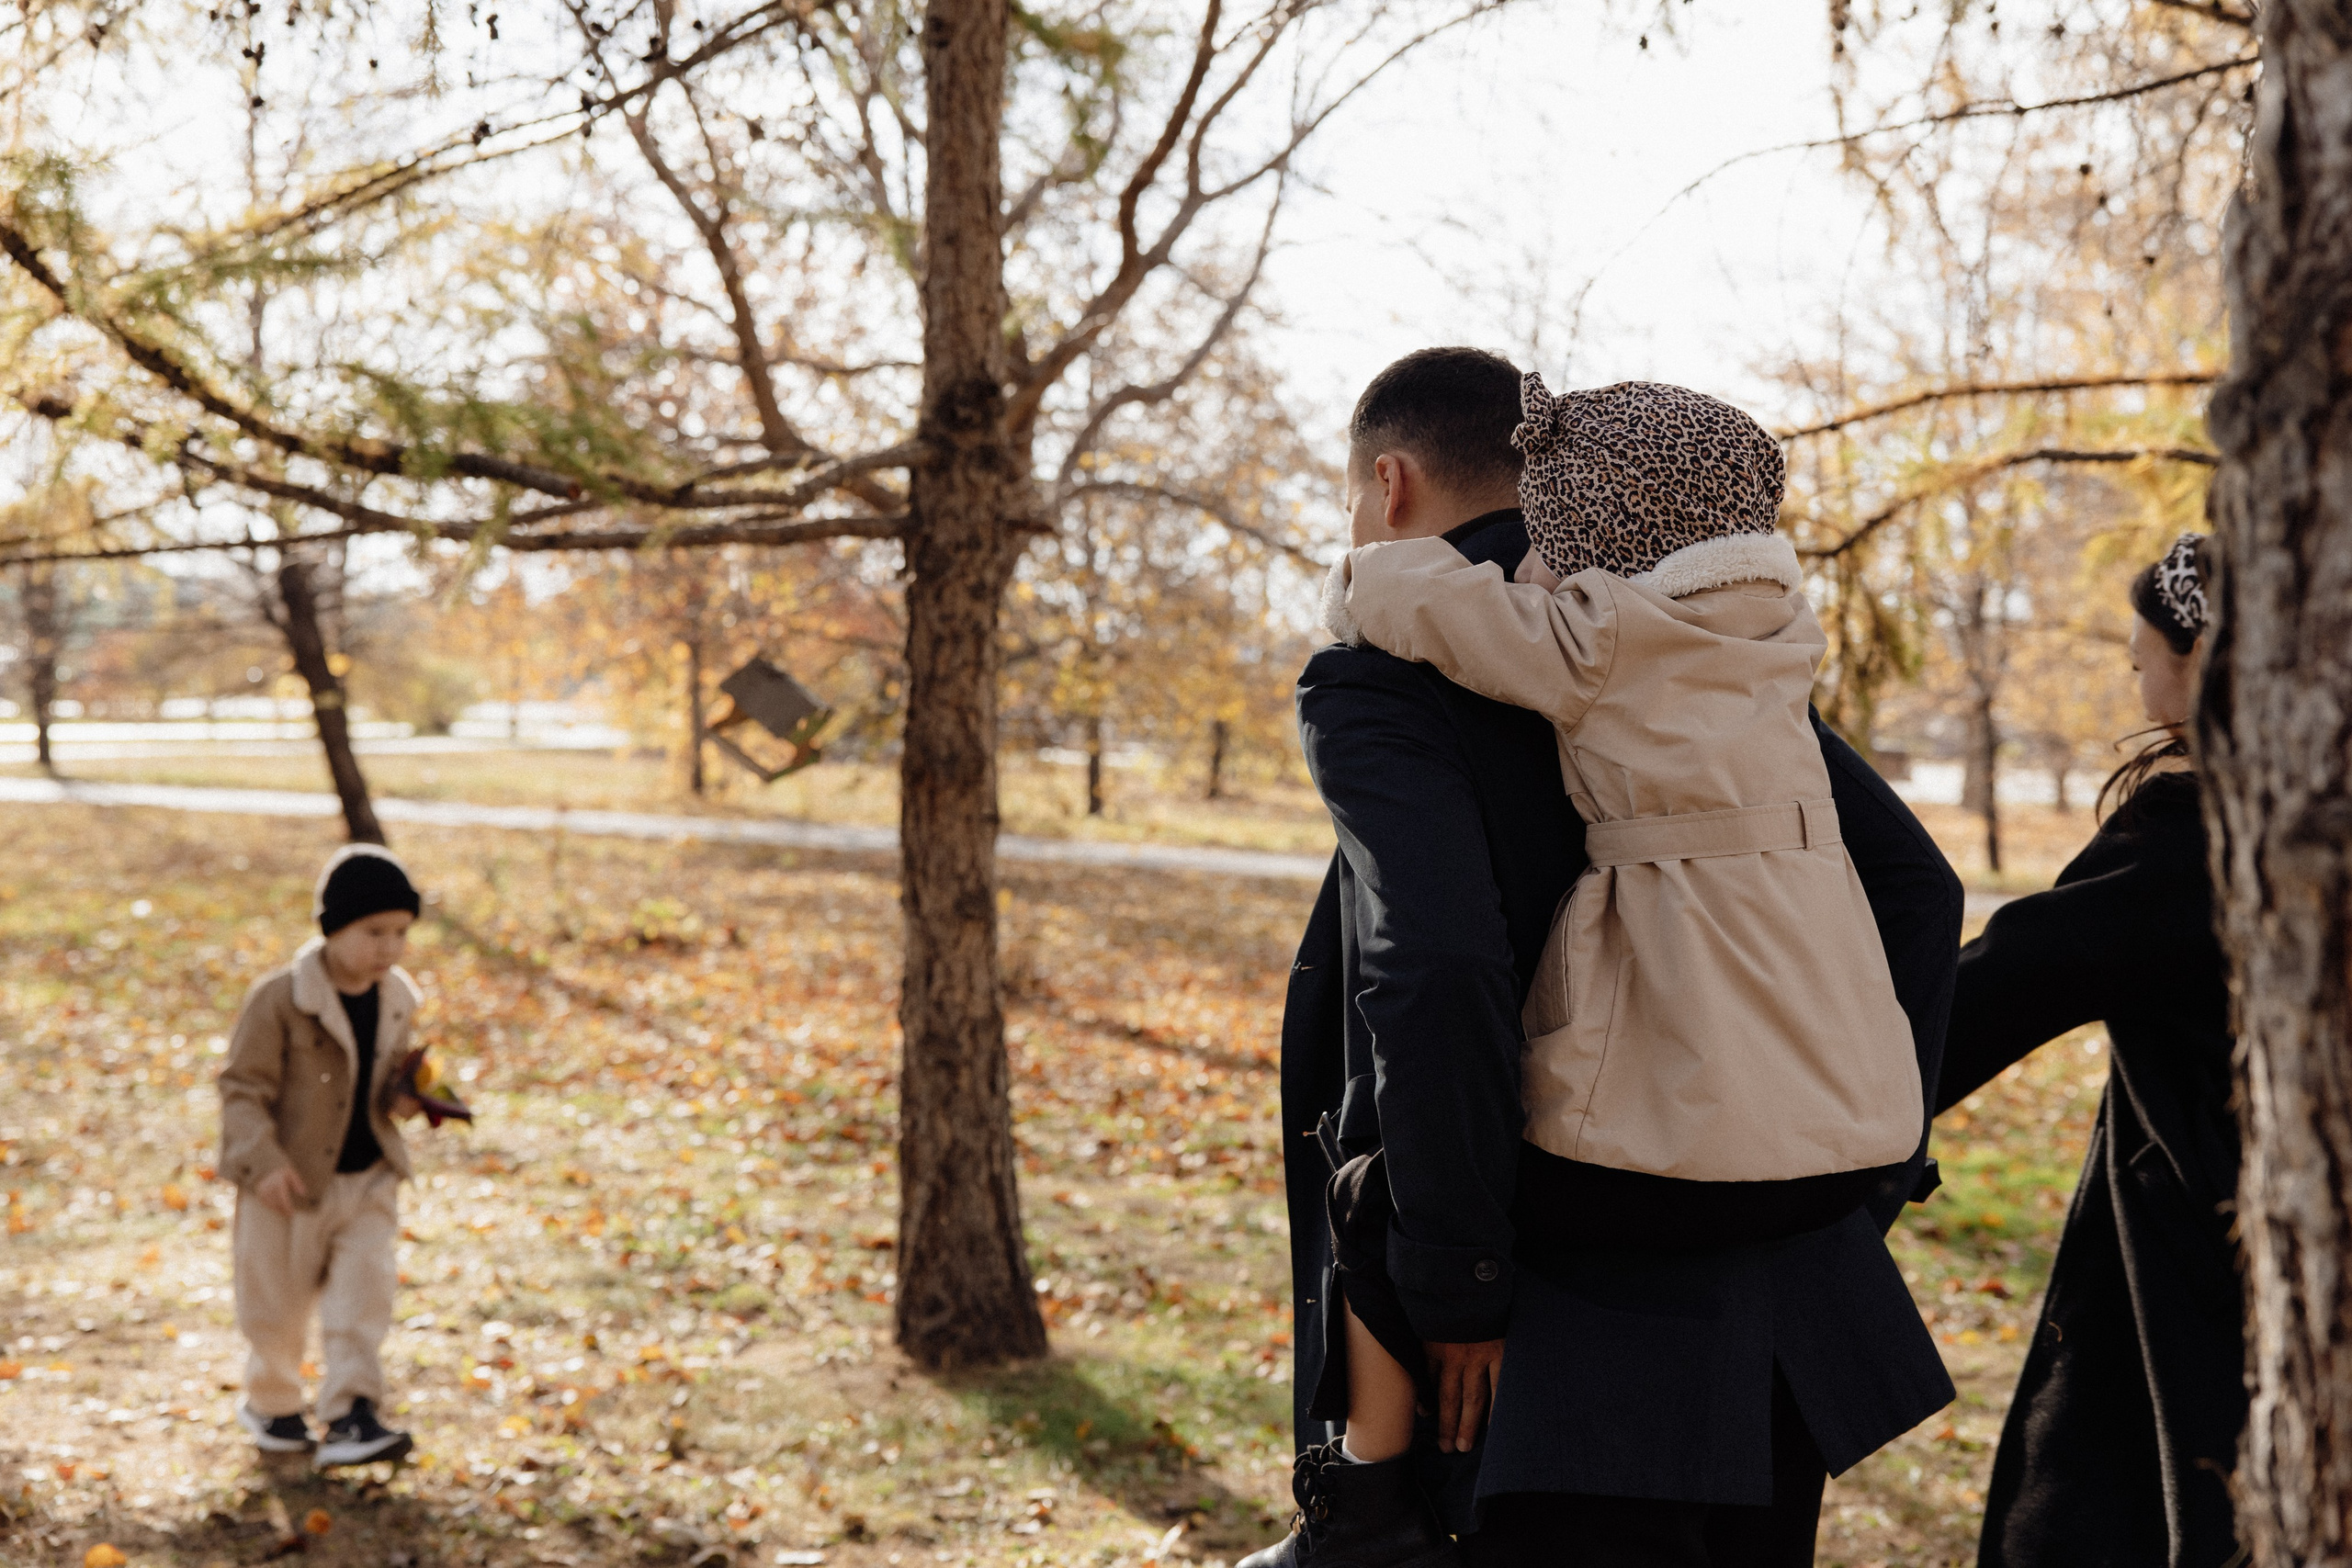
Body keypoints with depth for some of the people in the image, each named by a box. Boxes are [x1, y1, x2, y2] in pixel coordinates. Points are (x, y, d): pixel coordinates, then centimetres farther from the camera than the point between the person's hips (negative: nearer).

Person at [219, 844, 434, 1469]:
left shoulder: (397, 1000, 0)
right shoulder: (279, 998, -18)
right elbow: (243, 1086, -17)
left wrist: (404, 1096, -9)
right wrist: (263, 1160, -28)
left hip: (370, 1178, 4)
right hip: (290, 1182, -4)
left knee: (364, 1289, -8)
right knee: (278, 1305, 10)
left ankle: (351, 1416, -6)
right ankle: (271, 1404, 34)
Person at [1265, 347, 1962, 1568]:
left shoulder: (1373, 684, -9)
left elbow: (1436, 971, -25)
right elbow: (1914, 885, 9)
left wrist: (1457, 1285, -16)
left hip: (1583, 1331, -7)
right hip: (1783, 1302, 7)